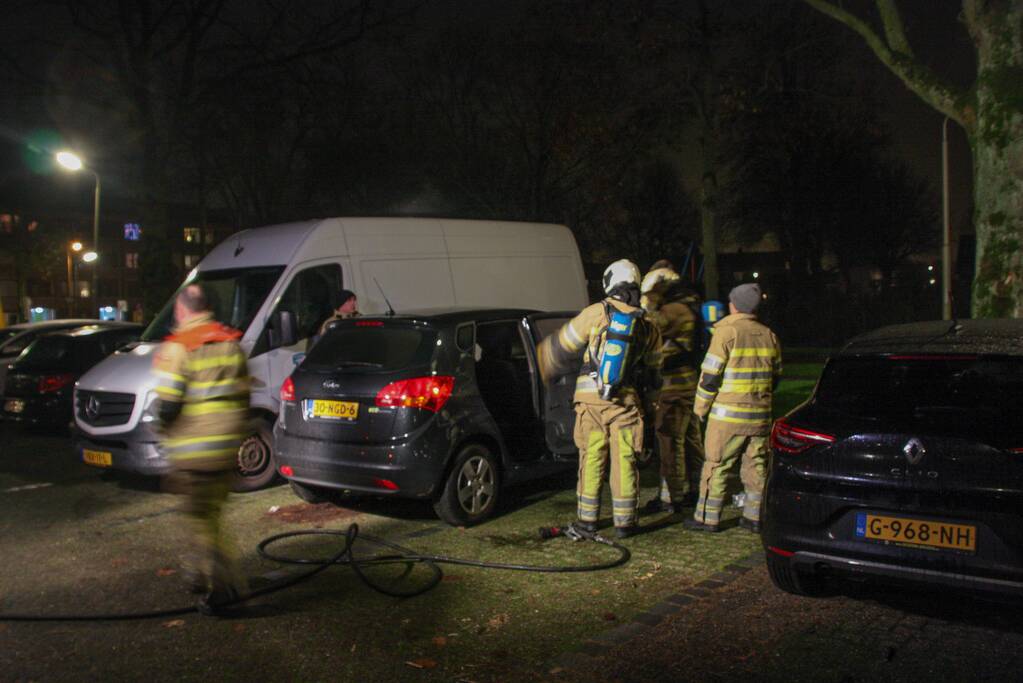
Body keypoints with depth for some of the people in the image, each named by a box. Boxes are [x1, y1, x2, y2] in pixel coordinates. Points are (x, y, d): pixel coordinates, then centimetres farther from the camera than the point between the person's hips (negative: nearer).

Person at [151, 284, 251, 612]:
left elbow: (167, 405, -15)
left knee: (202, 517, 1)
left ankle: (223, 583, -3)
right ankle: (198, 570, 33)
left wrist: (166, 437, 3)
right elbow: (244, 396, 13)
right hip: (228, 446, 6)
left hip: (194, 449, -6)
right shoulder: (231, 343, 9)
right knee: (211, 513, 20)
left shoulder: (177, 348, -11)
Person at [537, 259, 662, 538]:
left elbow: (564, 345, 4)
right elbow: (654, 368, 17)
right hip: (626, 400, 1)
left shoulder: (596, 312, -4)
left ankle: (587, 517, 17)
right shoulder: (647, 326, 6)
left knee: (592, 458, 9)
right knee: (624, 461, 6)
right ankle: (624, 521, 10)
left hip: (591, 399, -1)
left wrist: (538, 363, 20)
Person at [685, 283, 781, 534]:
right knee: (756, 466, 12)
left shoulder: (727, 332, -10)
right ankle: (754, 517, 17)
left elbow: (710, 375, -12)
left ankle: (708, 518, 7)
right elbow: (776, 376, 15)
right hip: (760, 416, 6)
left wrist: (701, 407, -1)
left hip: (728, 415, -6)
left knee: (717, 466, 2)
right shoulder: (769, 335, 8)